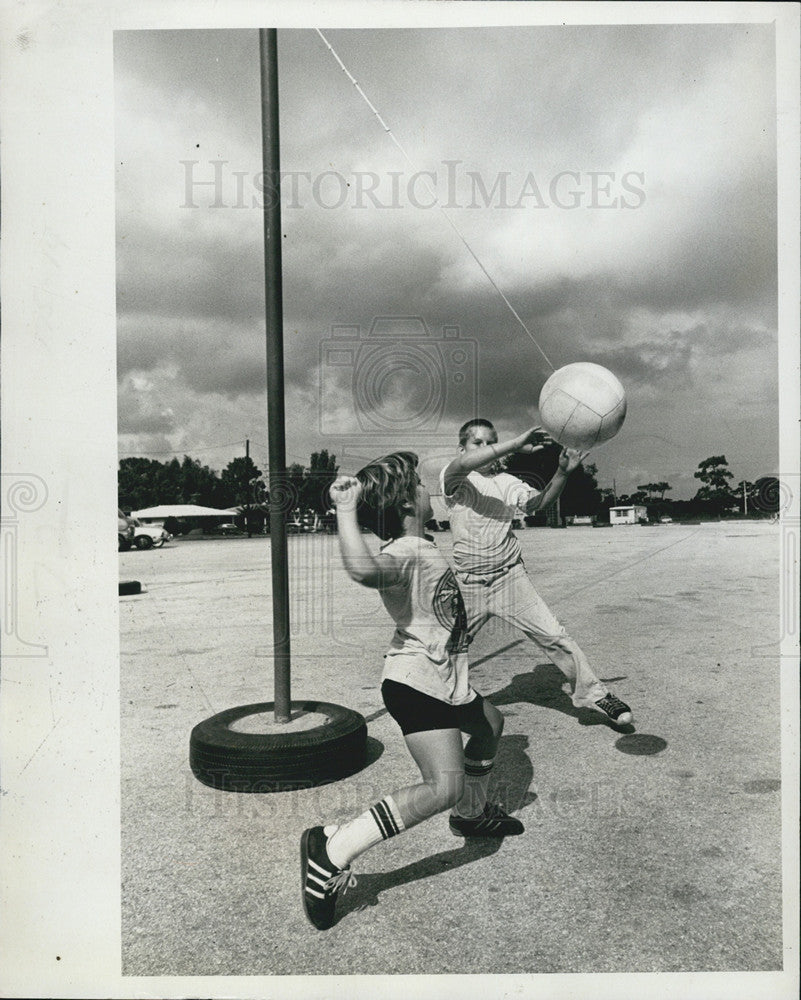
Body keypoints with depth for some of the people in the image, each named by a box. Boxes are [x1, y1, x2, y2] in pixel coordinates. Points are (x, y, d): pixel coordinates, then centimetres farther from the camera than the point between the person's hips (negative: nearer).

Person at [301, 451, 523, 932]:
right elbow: (363, 569, -48)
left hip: (444, 681, 11)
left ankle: (472, 813, 50)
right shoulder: (405, 554, -23)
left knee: (490, 723, 32)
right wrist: (346, 511, -41)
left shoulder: (421, 547, 8)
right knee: (445, 784, -22)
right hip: (418, 681, -11)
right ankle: (332, 850, -21)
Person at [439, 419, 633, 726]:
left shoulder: (507, 482, 5)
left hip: (509, 576, 1)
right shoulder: (453, 479, -5)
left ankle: (590, 691, 12)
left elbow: (540, 501, -11)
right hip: (468, 583, -1)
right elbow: (461, 465, -30)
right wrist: (516, 444, -39)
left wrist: (562, 472, -30)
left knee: (553, 635, -6)